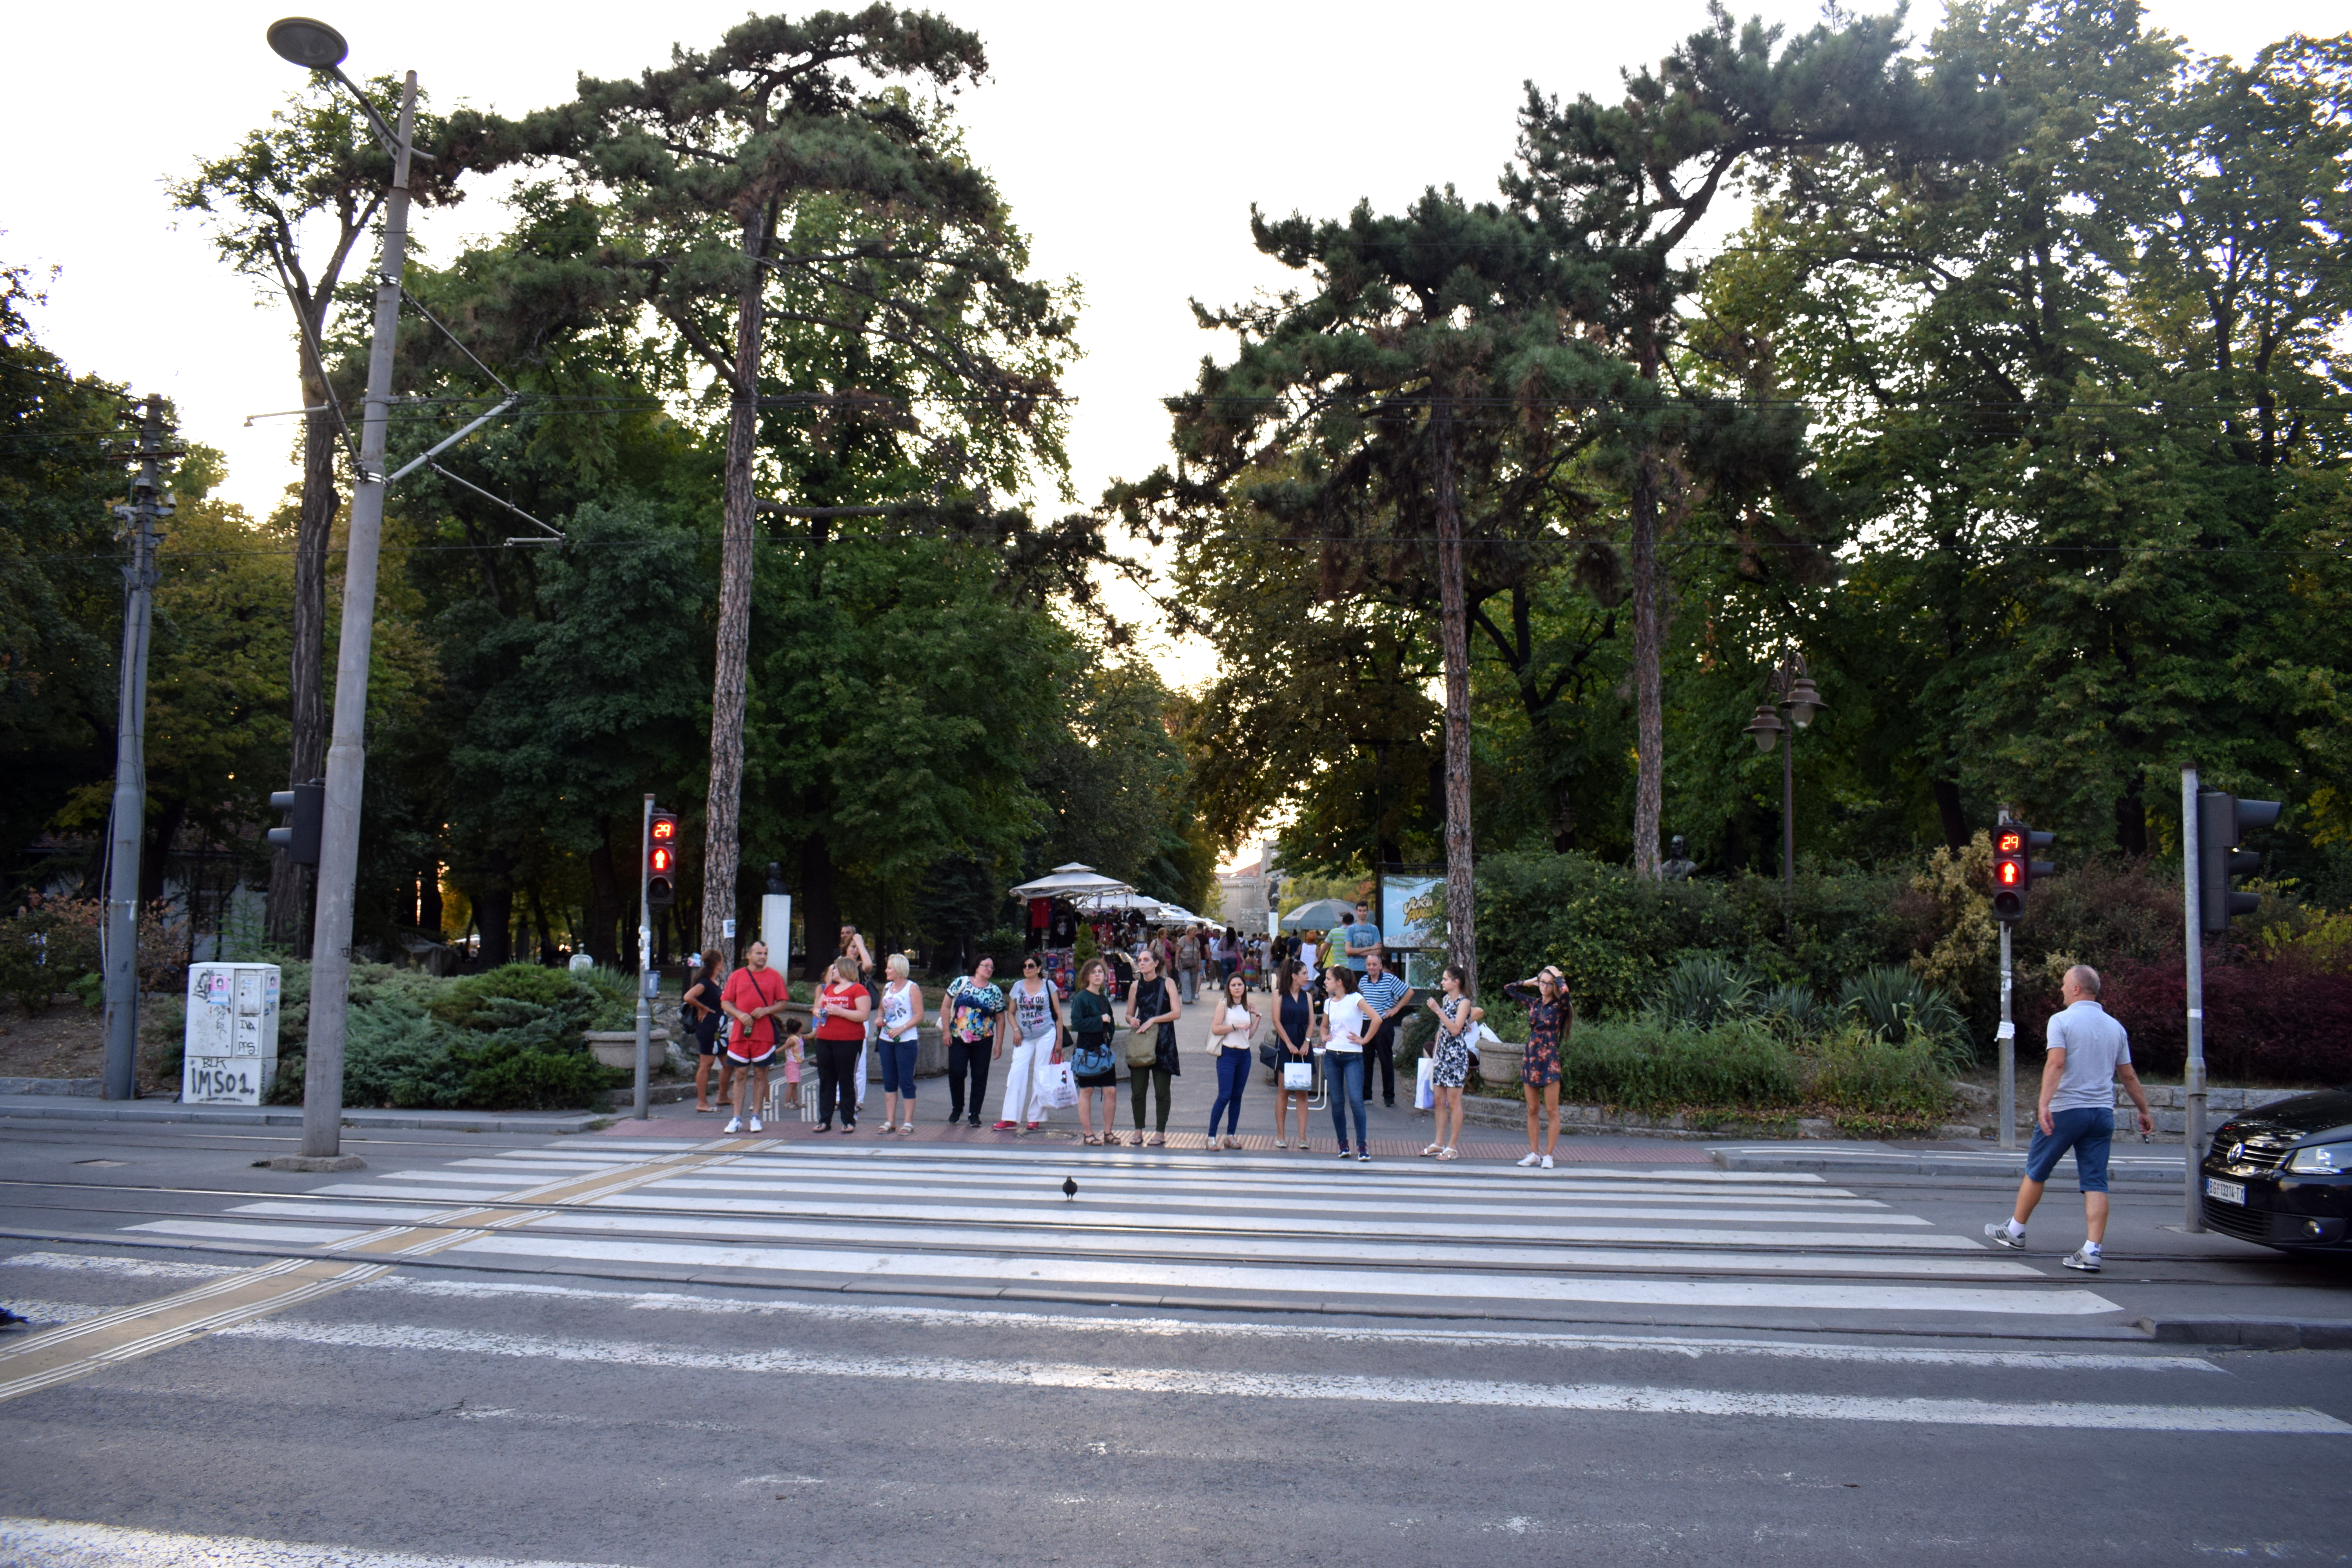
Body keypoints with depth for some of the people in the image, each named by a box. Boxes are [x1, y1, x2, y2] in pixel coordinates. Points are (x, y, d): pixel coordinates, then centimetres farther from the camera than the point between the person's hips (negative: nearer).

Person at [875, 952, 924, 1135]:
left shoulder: (912, 988, -6)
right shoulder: (887, 987, 13)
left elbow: (919, 1015, -10)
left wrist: (901, 1029, -19)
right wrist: (879, 1019, 2)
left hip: (906, 1041, -6)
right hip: (886, 1040, 7)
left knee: (906, 1081, -3)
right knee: (889, 1081, 8)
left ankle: (908, 1122, 4)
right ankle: (890, 1121, 14)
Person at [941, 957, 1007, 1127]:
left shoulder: (995, 992, 3)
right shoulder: (961, 983, 0)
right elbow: (945, 1007, 3)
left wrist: (998, 1044, 2)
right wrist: (947, 1031, -3)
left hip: (983, 1041, 1)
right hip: (958, 1038, -1)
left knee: (980, 1077, 2)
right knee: (956, 1073, -7)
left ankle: (975, 1114, 11)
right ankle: (957, 1109, 14)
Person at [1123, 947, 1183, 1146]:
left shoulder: (1167, 984, 0)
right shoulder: (1136, 986, 9)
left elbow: (1177, 1013, -7)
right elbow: (1129, 1014, 15)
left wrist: (1153, 1020, -14)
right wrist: (1132, 1020, -8)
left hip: (1163, 1040, -3)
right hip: (1140, 1040, 3)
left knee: (1162, 1090, 0)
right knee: (1138, 1088, 1)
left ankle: (1161, 1132, 8)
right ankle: (1138, 1131, 11)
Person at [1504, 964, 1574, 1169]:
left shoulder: (1559, 1006, -5)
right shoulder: (1534, 1003, 9)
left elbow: (1565, 992, -28)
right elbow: (1509, 989, 19)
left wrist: (1557, 975, -11)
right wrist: (1530, 982, 11)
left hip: (1549, 1062, -5)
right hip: (1531, 1060, 5)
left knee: (1552, 1111, -1)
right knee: (1532, 1110, 7)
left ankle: (1548, 1155, 3)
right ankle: (1534, 1153, 13)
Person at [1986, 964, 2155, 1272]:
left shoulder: (2062, 1020, -6)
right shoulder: (2115, 1027, 11)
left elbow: (2056, 1064, -20)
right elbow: (2129, 1076, 14)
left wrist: (2044, 1104, -26)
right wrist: (2144, 1111, 25)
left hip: (2066, 1110, -5)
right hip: (2102, 1113, 5)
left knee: (2036, 1172, 10)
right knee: (2096, 1184, 1)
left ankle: (2015, 1233, 22)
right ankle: (2092, 1252, -6)